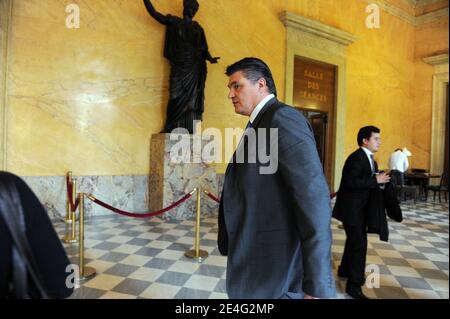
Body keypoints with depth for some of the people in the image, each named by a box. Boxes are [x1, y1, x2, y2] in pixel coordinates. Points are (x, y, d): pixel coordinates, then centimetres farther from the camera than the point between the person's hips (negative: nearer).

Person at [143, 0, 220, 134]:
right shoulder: (174, 22, 12)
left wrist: (210, 58, -6)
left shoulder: (198, 28, 16)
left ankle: (189, 131, -1)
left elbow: (204, 49, 12)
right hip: (178, 68, -2)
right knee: (177, 98, -7)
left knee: (192, 99, -3)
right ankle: (171, 129, 1)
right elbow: (154, 13, 11)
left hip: (195, 69, 2)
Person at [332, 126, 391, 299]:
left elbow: (365, 180, 13)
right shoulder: (356, 157, -20)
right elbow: (350, 182, -30)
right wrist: (376, 181, -25)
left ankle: (344, 270, 39)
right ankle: (354, 285, 4)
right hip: (351, 207, -10)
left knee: (354, 240, 21)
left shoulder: (369, 158, 11)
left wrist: (380, 178, -4)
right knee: (359, 243, -7)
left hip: (361, 207, 10)